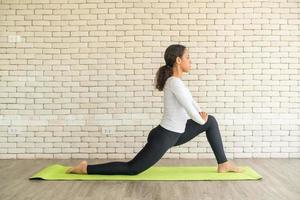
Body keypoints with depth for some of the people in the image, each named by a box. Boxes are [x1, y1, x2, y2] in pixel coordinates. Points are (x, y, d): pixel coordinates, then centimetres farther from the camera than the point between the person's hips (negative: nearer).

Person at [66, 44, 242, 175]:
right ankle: (86, 168, 6)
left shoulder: (175, 80, 8)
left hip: (174, 134, 10)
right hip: (164, 137, -10)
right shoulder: (175, 83, -23)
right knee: (131, 169, -3)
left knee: (211, 121, 13)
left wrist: (202, 114, 18)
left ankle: (223, 164, 18)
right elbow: (190, 110, -21)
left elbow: (189, 99, 27)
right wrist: (201, 120, -1)